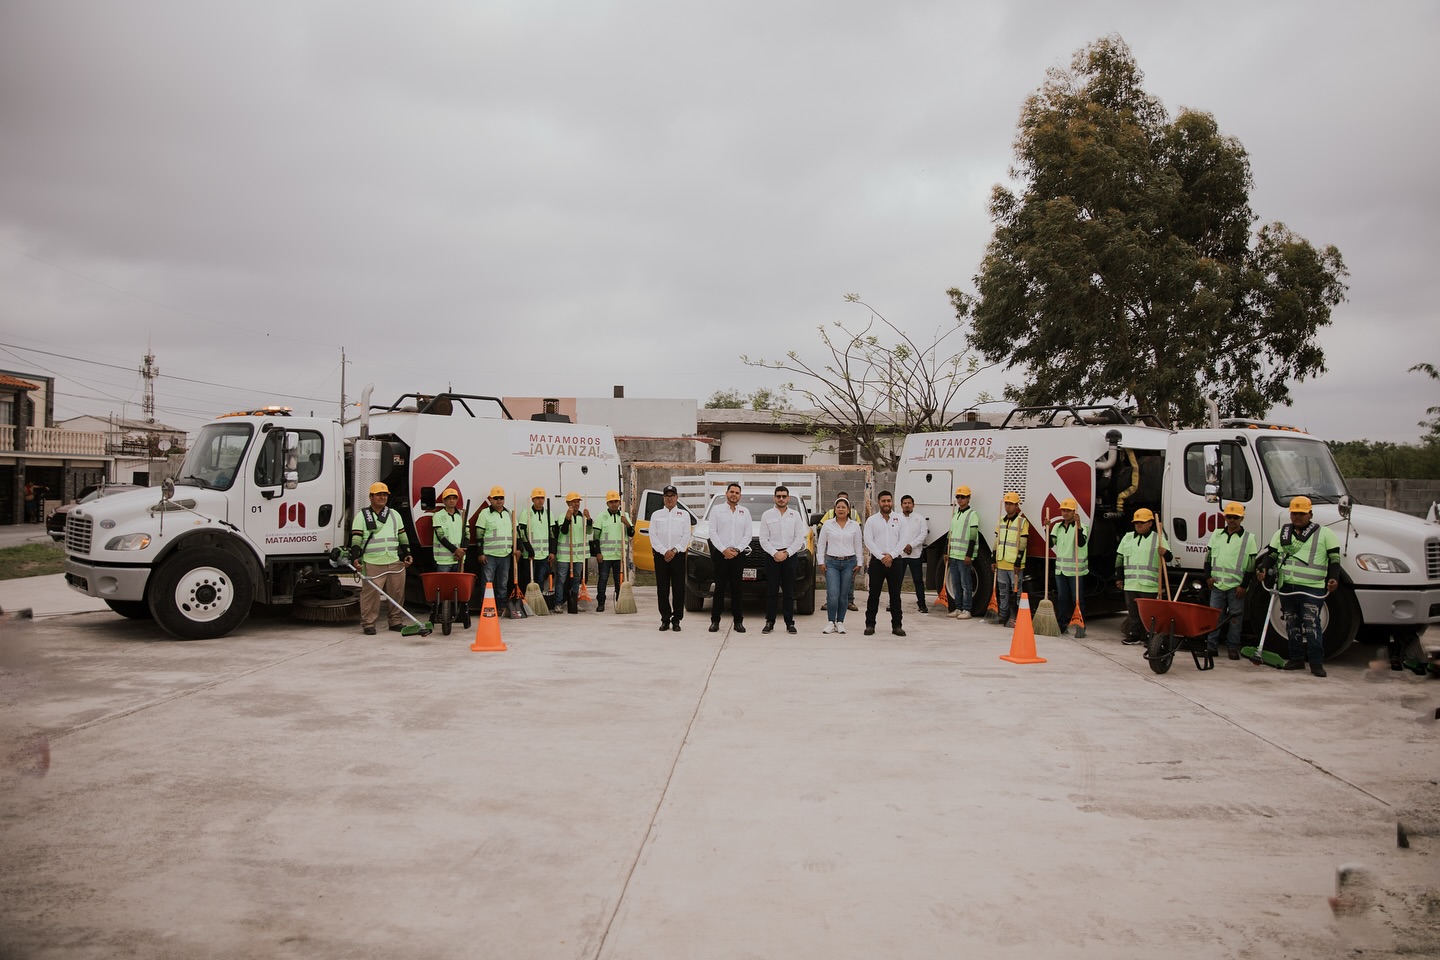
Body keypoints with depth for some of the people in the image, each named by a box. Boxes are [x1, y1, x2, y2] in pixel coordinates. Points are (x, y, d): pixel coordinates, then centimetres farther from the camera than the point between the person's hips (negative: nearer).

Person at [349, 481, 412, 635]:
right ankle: (368, 623, 3)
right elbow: (356, 539, -2)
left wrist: (406, 554, 10)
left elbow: (402, 536, 19)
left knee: (397, 593, 6)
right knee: (371, 593, -6)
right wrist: (355, 558, -13)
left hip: (395, 562, 4)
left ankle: (395, 621, 17)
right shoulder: (362, 516, 4)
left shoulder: (394, 515, 17)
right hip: (372, 564, -4)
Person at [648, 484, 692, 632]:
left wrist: (674, 550, -10)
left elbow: (686, 536, 1)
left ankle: (676, 620, 3)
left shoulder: (684, 514, 9)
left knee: (678, 589, -2)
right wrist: (664, 551, -10)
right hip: (661, 555, 1)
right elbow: (653, 535, 2)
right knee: (662, 589, 1)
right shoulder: (656, 515, 11)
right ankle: (665, 620, 8)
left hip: (678, 554, -1)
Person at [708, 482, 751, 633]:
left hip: (738, 555, 2)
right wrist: (724, 550, -10)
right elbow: (713, 533, -1)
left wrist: (737, 550, -8)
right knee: (720, 588, -1)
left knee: (736, 588, 3)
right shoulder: (717, 511, 6)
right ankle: (715, 620, 3)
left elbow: (747, 535, 6)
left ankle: (738, 621, 6)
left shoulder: (745, 512, 11)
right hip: (720, 554, -1)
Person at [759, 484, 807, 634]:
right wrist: (775, 553, -8)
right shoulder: (767, 515, 6)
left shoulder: (795, 515, 8)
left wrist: (787, 553, -7)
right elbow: (763, 539, 2)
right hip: (772, 556, -1)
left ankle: (790, 623, 5)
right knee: (772, 591, -1)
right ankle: (769, 622, 3)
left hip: (790, 556, 1)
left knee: (789, 592, 2)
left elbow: (799, 538, 2)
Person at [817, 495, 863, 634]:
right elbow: (821, 544, 7)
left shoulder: (855, 526, 7)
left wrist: (859, 563, 4)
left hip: (849, 562, 1)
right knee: (833, 595, -12)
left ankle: (840, 623, 12)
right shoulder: (827, 524, 5)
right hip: (832, 562, -1)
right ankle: (830, 622, -2)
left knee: (843, 595, 3)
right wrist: (821, 562, 1)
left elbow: (858, 545, 10)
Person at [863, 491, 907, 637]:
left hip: (894, 561, 1)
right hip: (876, 561, -1)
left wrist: (891, 555, -12)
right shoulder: (871, 521, 4)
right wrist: (882, 557, -12)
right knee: (874, 595, 2)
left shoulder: (899, 520, 8)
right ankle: (870, 624, 7)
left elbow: (902, 541, 0)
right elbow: (868, 541, -4)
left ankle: (897, 625, 8)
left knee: (895, 595, 3)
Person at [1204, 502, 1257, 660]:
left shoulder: (1248, 538, -1)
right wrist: (1208, 576, 4)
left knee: (1235, 618, 3)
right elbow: (1208, 556, 15)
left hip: (1236, 586, -3)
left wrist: (1244, 585, -7)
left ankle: (1233, 648, 11)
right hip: (1217, 584, 3)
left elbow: (1251, 564, -2)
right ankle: (1211, 646, 9)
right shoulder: (1217, 534, 10)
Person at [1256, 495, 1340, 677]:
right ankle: (1296, 659, 20)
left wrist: (1334, 578, -15)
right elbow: (1272, 554, 17)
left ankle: (1317, 662, -4)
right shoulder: (1282, 532, 16)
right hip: (1287, 587, 5)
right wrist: (1264, 568, -2)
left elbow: (1334, 558, -1)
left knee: (1311, 625, -9)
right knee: (1292, 625, 11)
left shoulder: (1324, 533, 3)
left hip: (1312, 588, -5)